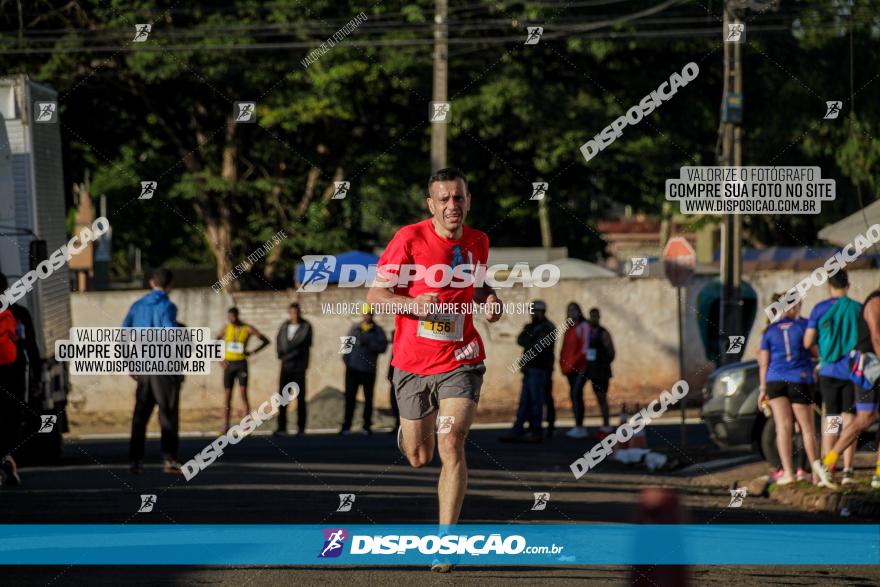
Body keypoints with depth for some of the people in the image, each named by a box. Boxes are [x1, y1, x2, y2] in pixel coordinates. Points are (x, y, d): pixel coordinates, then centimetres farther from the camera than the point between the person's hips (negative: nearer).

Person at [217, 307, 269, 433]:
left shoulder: (248, 329, -4)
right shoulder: (226, 328, 3)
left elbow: (266, 341, 3)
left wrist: (253, 352, -4)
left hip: (241, 364, -2)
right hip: (228, 364, 2)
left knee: (243, 394, -12)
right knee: (228, 395, 5)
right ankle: (225, 426, 13)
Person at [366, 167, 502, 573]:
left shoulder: (477, 242, 2)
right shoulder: (410, 239, -10)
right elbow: (375, 294, -8)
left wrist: (490, 299, 1)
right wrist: (413, 303, -27)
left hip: (460, 361, 0)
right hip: (413, 364, 0)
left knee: (451, 447, -18)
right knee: (419, 459, 12)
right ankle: (409, 433, 52)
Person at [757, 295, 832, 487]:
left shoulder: (769, 331, 8)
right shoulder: (803, 325, 0)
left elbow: (763, 363, 7)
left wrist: (762, 389, 11)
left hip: (775, 381, 2)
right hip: (800, 380, -2)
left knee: (783, 426, -3)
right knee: (806, 428, 6)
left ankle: (788, 472, -14)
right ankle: (816, 471, 10)